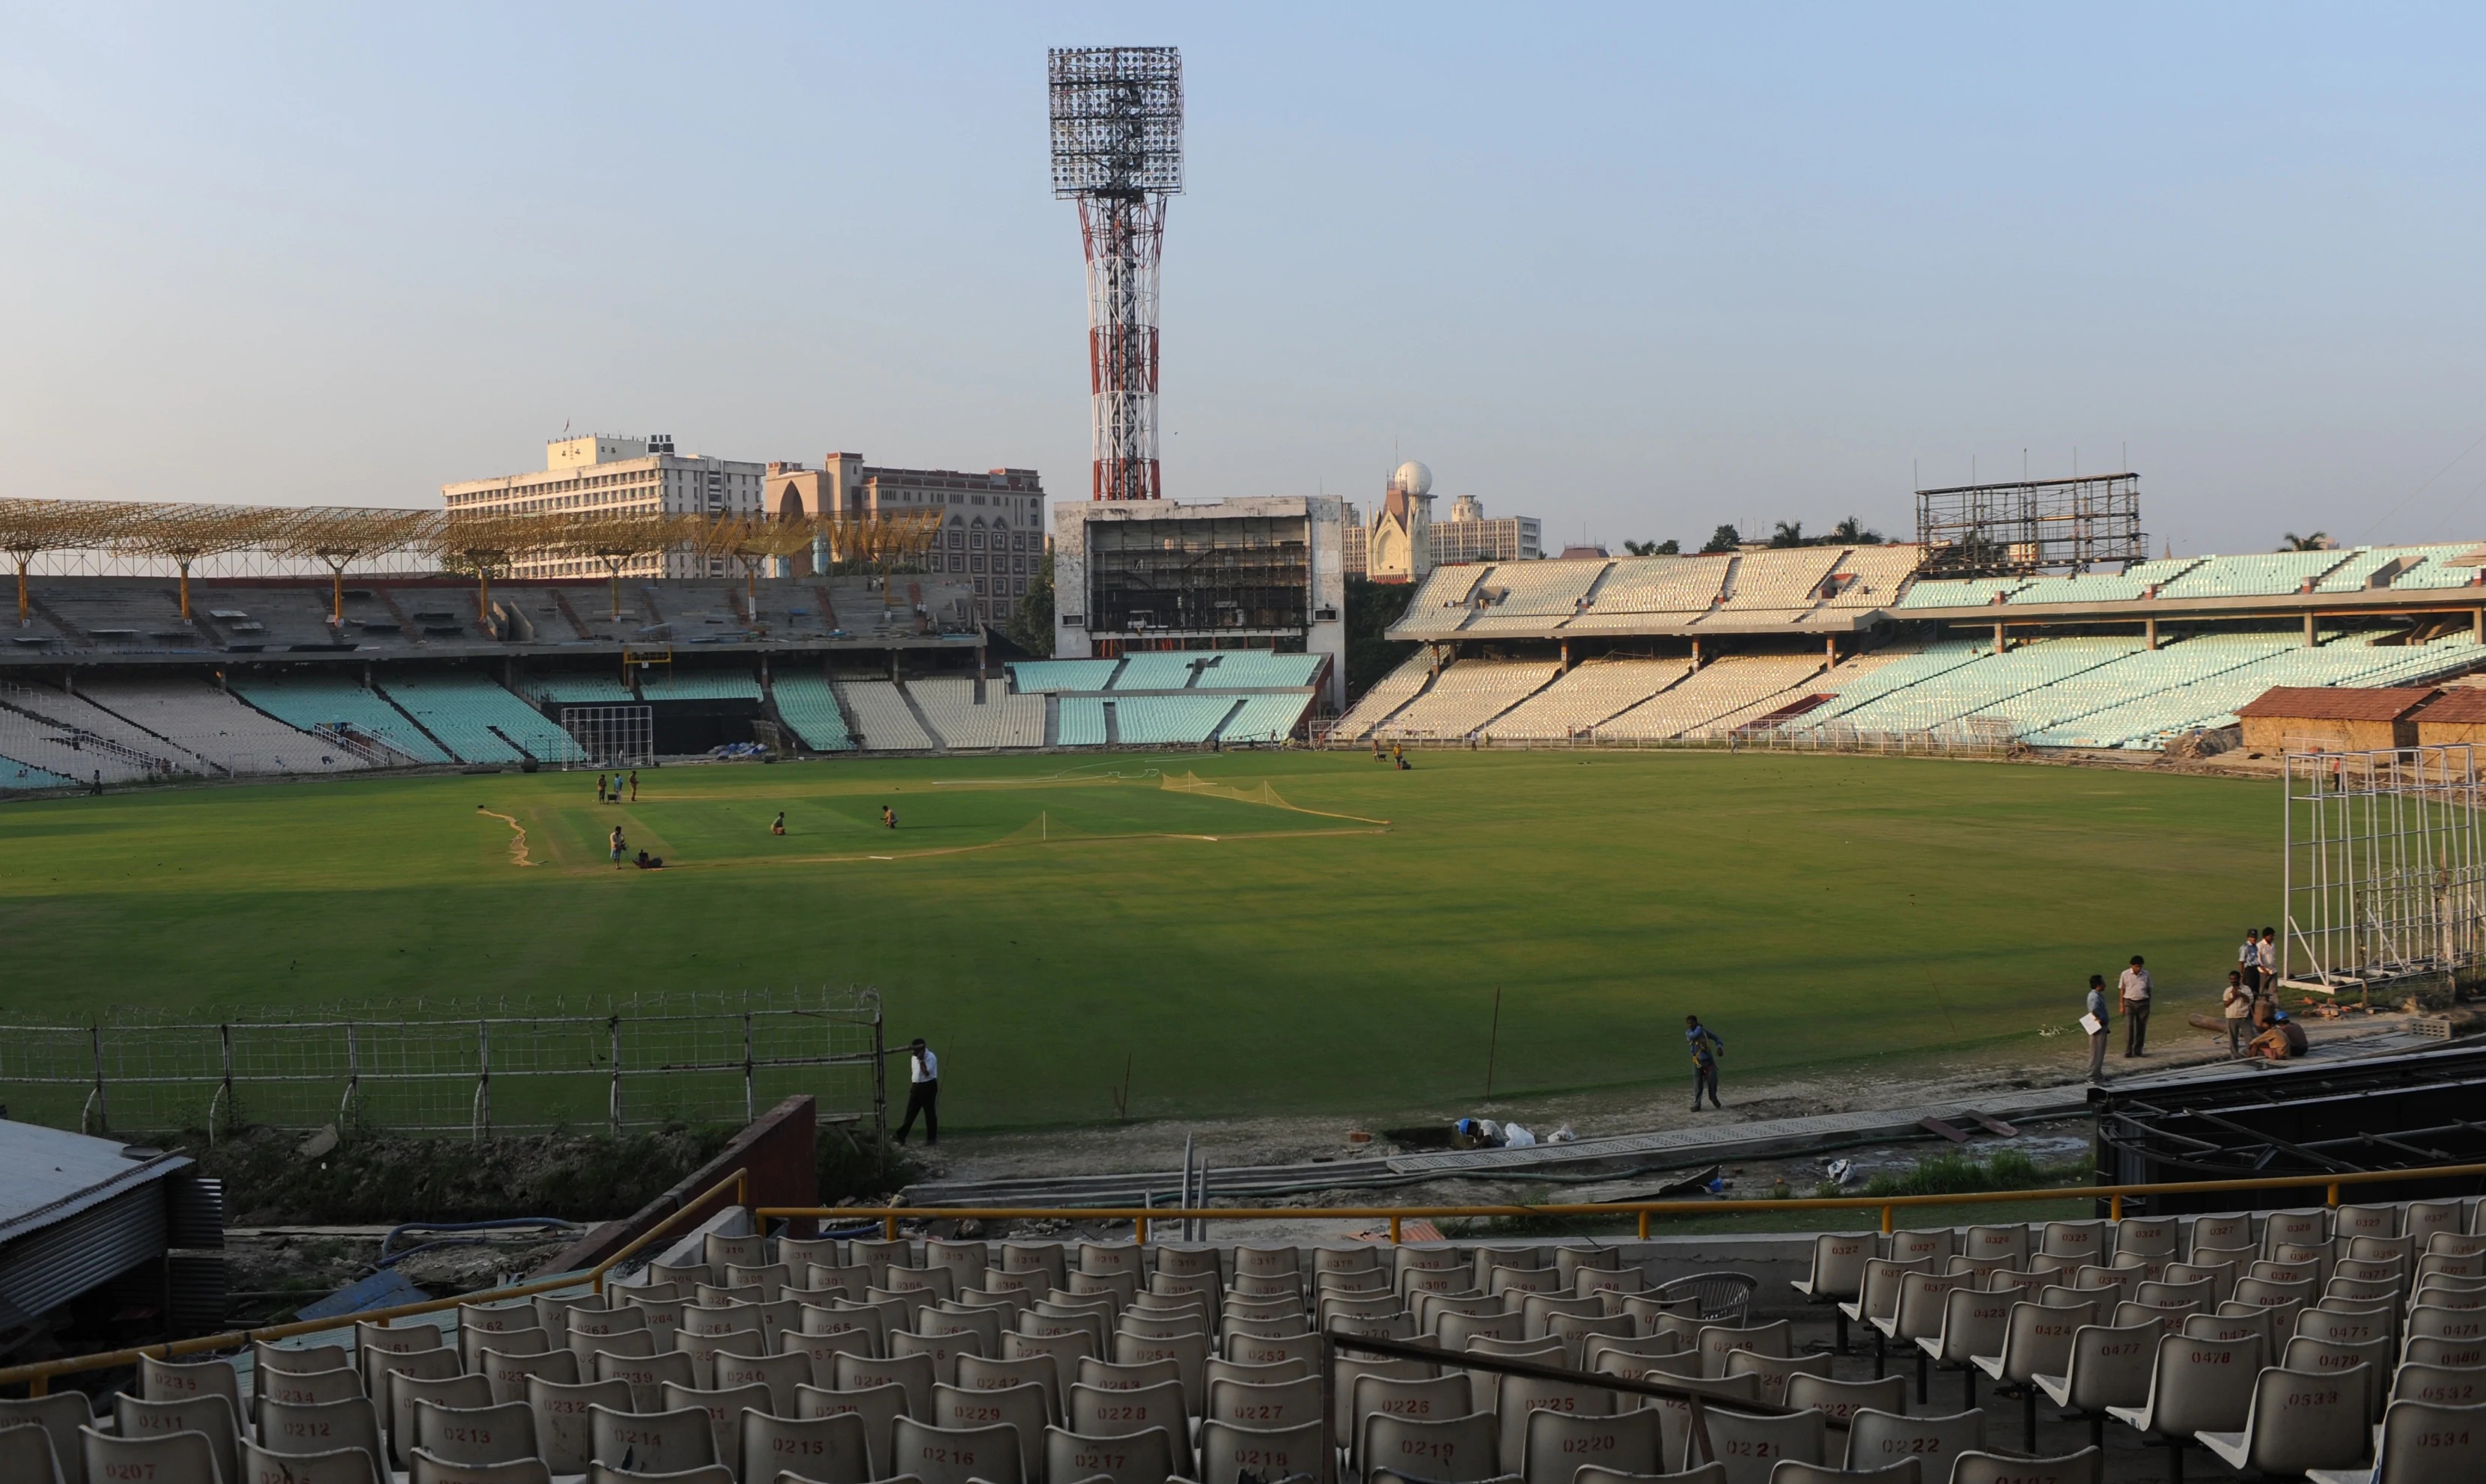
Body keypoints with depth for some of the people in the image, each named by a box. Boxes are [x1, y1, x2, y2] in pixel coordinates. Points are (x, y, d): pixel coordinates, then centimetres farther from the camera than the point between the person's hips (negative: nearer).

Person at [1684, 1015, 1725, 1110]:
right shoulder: (1689, 1032, -2)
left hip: (1709, 1060, 1)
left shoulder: (1704, 1031, 1)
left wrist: (1719, 1047, -5)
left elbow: (1716, 1038, 12)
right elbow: (1694, 1035, -26)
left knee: (1712, 1081, 0)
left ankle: (1713, 1099, 26)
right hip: (1698, 1062, 0)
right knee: (1698, 1084, -3)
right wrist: (1699, 1027, -9)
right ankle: (1697, 1104, 3)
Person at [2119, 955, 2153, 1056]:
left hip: (2143, 1003, 2)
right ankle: (2128, 1051, -3)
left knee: (2141, 1027, 5)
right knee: (2129, 1026, -6)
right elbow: (2122, 990, 1)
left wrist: (2149, 1004, 8)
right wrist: (2122, 1006, 0)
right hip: (2129, 1003, -2)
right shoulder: (2126, 974, -4)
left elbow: (2149, 989, 9)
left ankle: (2138, 1050, 15)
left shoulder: (2146, 974, 1)